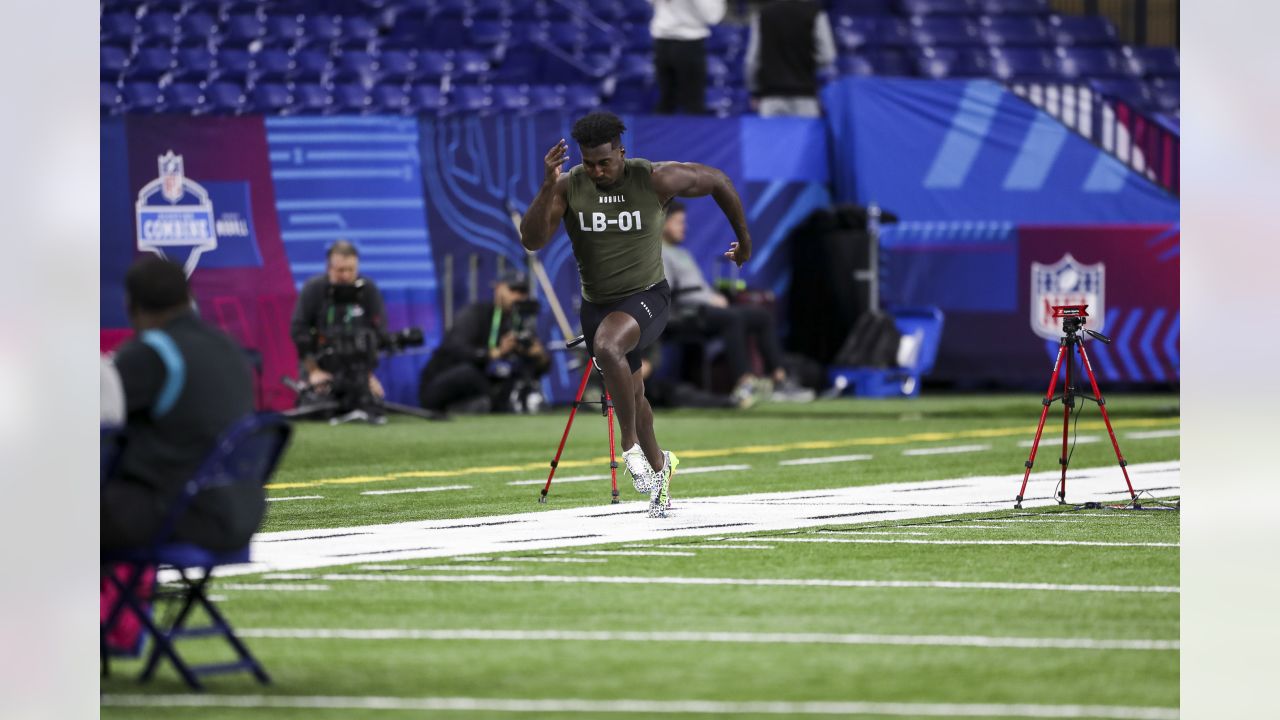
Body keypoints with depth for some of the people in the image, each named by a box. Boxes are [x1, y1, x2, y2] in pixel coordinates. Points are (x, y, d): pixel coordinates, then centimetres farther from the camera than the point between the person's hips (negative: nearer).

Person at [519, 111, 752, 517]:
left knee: (607, 345, -35)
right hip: (597, 304, 5)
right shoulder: (568, 187, -11)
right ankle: (658, 466, 45)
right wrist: (548, 187, -34)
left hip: (646, 297, -4)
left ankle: (631, 446, -20)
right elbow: (531, 241, -22)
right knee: (629, 394, 18)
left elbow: (717, 182, 0)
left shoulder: (654, 180, -16)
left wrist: (744, 240, 9)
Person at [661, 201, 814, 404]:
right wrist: (710, 300, -16)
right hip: (687, 313, -10)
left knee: (762, 315, 0)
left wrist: (715, 297, 3)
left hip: (708, 307, 10)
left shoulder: (683, 254, 29)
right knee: (733, 317, -35)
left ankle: (779, 380, -7)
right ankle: (744, 383, -48)